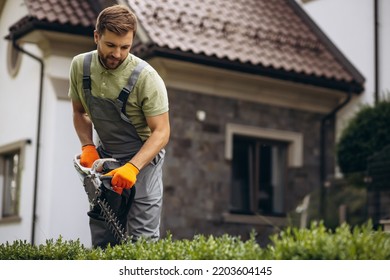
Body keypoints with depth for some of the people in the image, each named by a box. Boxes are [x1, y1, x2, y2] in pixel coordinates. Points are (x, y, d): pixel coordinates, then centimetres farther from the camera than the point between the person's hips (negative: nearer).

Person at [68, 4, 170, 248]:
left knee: (143, 237, -11)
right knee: (101, 234, 7)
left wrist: (132, 167, -34)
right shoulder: (80, 66, -7)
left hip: (143, 157, -5)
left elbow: (161, 132, -22)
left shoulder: (146, 77, -24)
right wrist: (87, 147, -8)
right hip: (104, 155, 5)